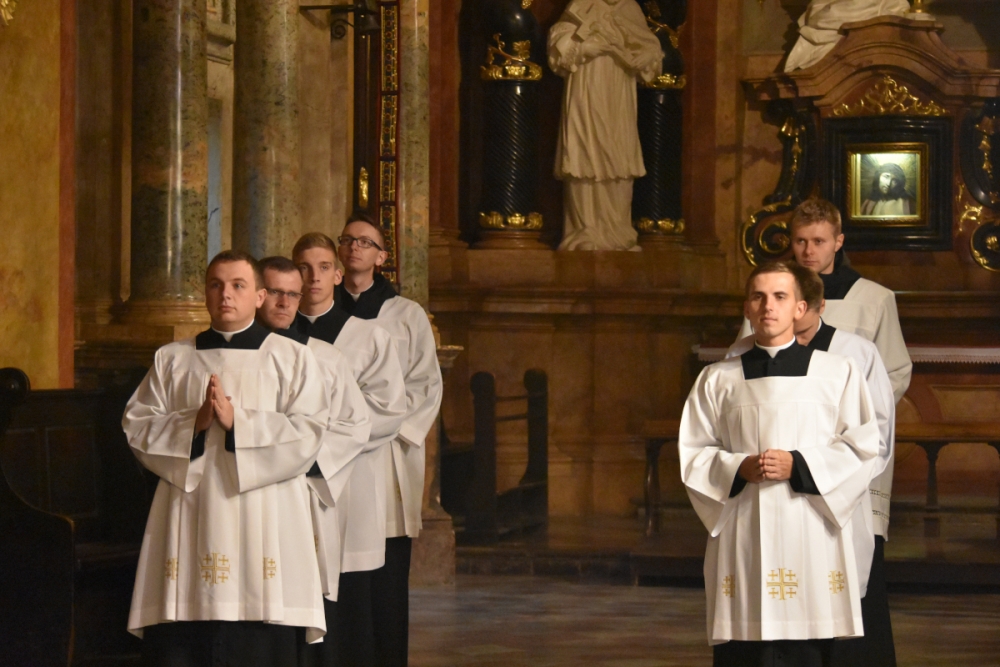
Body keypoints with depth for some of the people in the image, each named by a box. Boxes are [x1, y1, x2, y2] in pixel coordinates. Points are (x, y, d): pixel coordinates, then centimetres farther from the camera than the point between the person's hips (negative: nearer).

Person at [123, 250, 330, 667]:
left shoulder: (291, 359, 9)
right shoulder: (172, 360, 16)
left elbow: (308, 433, -3)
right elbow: (136, 427, 8)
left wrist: (237, 421, -12)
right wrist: (193, 423, -8)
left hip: (263, 527, -2)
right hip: (187, 527, 2)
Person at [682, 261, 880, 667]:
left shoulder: (839, 374, 8)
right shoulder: (717, 380, 12)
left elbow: (862, 448, 3)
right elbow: (692, 454, 9)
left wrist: (799, 467, -10)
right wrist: (737, 469, -10)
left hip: (811, 538, -1)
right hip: (741, 539, 1)